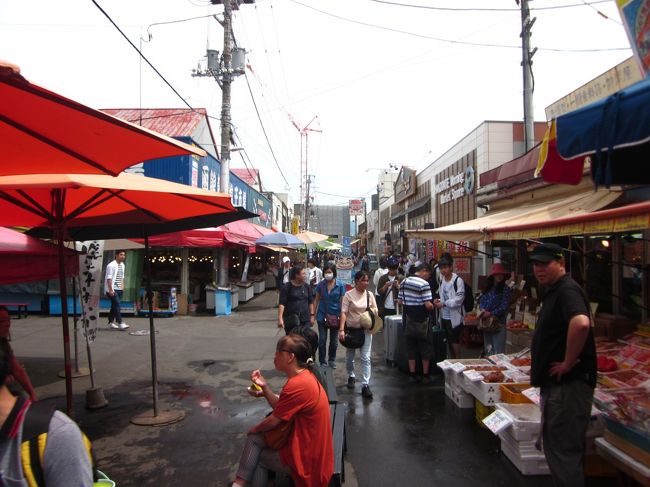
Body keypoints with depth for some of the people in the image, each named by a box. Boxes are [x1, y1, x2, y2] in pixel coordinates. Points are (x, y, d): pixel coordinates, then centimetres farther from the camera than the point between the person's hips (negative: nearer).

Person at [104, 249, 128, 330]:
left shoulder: (122, 265, 14)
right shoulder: (111, 265, -13)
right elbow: (109, 278, -17)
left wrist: (122, 286, 15)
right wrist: (110, 290, -20)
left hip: (119, 289, 8)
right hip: (112, 289, -8)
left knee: (114, 305, 14)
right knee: (117, 304, -15)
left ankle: (111, 322, 24)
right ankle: (120, 323, -18)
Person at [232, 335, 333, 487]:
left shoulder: (297, 385, -27)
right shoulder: (304, 377, 4)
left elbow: (273, 421, -15)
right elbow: (280, 408, 9)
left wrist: (254, 429, 4)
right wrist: (264, 387, -2)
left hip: (306, 459, -9)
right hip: (304, 443, 9)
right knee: (255, 439, 7)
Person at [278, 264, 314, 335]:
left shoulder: (306, 287, 8)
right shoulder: (286, 287, -5)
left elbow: (310, 302, 16)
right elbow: (282, 304, -10)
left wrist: (312, 315, 12)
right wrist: (280, 318, -18)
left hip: (305, 320, 3)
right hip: (290, 320, -3)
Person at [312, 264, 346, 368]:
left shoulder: (340, 285, -8)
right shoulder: (321, 285, -4)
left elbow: (342, 301, -4)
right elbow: (316, 300, 3)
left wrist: (342, 316, -6)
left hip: (335, 316, 0)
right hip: (322, 315, 0)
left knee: (334, 340, 13)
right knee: (322, 340, 1)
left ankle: (332, 360, 32)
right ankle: (322, 362, 15)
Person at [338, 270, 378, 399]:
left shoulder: (370, 295, 2)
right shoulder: (349, 295, -8)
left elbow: (375, 310, 13)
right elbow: (344, 313, -12)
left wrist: (373, 311, -11)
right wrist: (341, 329, -20)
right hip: (351, 329, -1)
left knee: (366, 358, -4)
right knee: (349, 356, 15)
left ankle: (365, 385, -1)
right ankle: (351, 376, 40)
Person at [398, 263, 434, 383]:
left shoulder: (404, 282, 4)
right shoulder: (424, 284, -16)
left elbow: (400, 300, 8)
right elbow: (428, 305, -20)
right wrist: (432, 306, 1)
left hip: (408, 319, 6)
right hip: (421, 320, -5)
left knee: (410, 347, 11)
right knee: (425, 348, 8)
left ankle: (412, 375, 15)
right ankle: (425, 375, 14)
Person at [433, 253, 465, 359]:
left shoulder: (458, 280, -15)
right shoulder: (442, 280, 6)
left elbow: (459, 299, -19)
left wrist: (443, 303, -19)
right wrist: (438, 300, -2)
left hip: (454, 316, -7)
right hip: (444, 316, 7)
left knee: (455, 340, 2)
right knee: (449, 340, 16)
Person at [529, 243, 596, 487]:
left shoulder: (568, 290, -18)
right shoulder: (552, 291, 14)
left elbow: (581, 323, -39)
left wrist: (568, 363, -28)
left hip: (568, 384, -11)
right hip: (555, 384, 11)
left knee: (564, 451, -2)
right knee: (553, 445, 21)